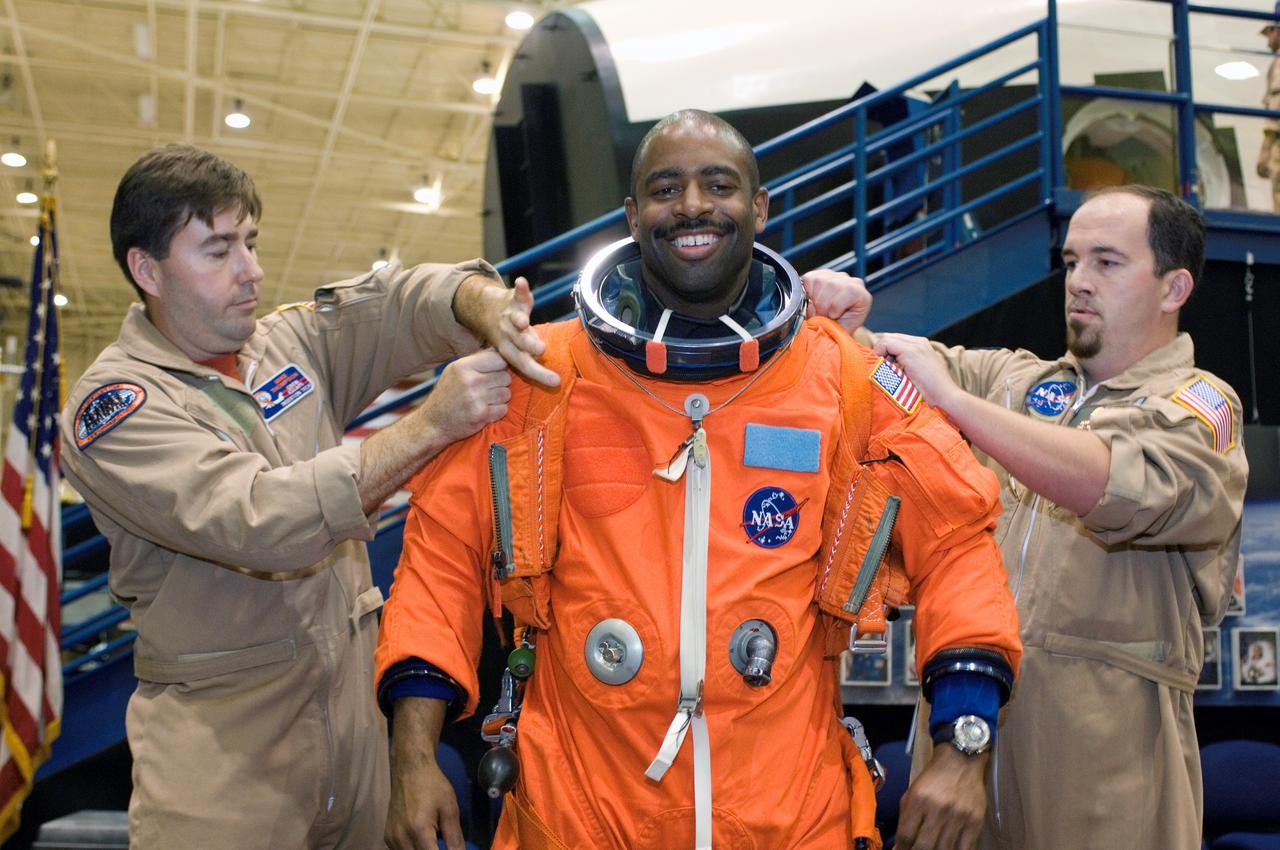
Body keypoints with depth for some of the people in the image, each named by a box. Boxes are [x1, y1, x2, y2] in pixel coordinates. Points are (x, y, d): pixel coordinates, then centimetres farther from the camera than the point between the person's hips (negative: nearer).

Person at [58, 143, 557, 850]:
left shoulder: (294, 342, 8)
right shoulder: (112, 404, -11)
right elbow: (262, 521, -24)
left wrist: (487, 311, -28)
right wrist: (431, 425, -27)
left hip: (357, 714, 5)